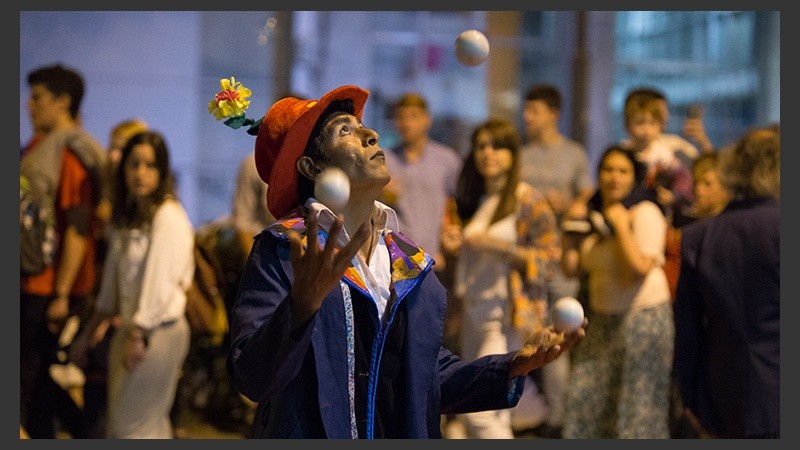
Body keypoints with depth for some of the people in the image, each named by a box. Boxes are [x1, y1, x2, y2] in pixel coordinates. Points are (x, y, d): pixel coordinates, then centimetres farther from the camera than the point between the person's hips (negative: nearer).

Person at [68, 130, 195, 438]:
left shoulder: (168, 217, -13)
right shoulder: (126, 217, 14)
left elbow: (160, 282, -17)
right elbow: (111, 283, 18)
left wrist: (138, 337, -15)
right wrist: (87, 334, 17)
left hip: (157, 331, -8)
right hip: (131, 329, 8)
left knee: (131, 427, -5)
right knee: (150, 425, 11)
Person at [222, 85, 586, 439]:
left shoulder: (412, 263, 7)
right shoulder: (280, 252, -11)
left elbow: (430, 380, 10)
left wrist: (515, 366, -3)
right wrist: (303, 302, -37)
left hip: (405, 433, 5)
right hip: (307, 433, -5)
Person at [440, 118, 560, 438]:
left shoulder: (528, 201, -7)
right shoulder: (472, 200, 12)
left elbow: (550, 259, -10)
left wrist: (500, 246, -20)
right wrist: (453, 244, 3)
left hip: (509, 316, -7)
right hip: (474, 313, 7)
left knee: (478, 411, -14)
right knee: (494, 417, 11)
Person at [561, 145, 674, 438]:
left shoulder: (645, 213, -11)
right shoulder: (594, 214, 10)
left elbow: (639, 269, -23)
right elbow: (571, 267, 6)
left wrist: (621, 225, -20)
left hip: (643, 318, -7)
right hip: (601, 318, 7)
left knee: (639, 403, -1)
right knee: (586, 397, 5)